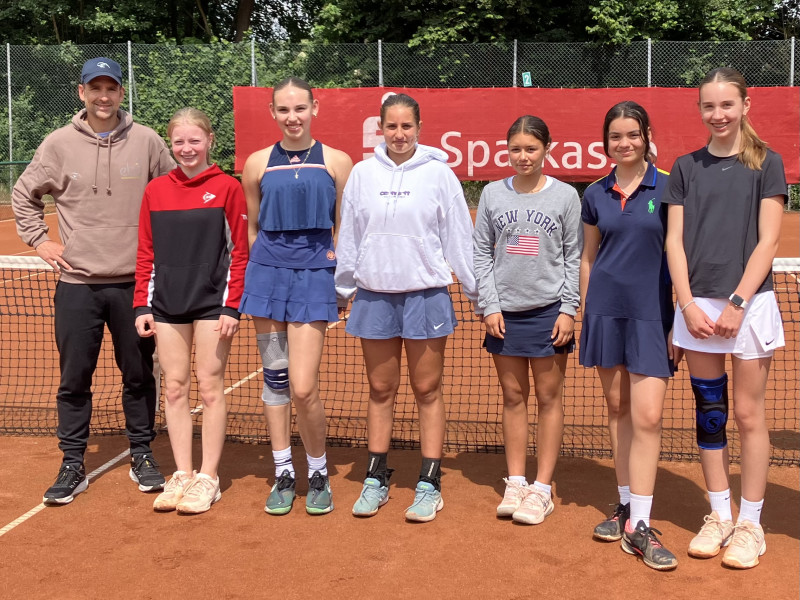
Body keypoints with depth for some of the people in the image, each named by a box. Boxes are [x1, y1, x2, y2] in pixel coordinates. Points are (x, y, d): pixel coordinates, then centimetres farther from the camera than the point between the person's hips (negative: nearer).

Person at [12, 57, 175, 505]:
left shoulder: (146, 141, 1)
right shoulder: (59, 144, 3)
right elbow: (24, 194, 17)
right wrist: (40, 239, 7)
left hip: (133, 282, 0)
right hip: (77, 283, 0)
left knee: (139, 375, 9)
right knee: (74, 379, 5)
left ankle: (142, 456, 24)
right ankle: (73, 466, 16)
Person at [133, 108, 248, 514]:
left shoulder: (227, 188, -3)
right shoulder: (155, 191, 7)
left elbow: (238, 253, -4)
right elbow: (146, 254, 10)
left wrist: (232, 306, -9)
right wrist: (142, 305, 4)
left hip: (212, 303, -4)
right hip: (167, 305, 4)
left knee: (210, 387, 2)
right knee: (175, 388, 7)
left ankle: (208, 477, 12)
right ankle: (181, 475, 18)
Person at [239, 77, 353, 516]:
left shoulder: (337, 162, 2)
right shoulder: (258, 163, 6)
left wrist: (340, 272, 2)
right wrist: (269, 261, 12)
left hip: (314, 278, -2)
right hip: (267, 274, 3)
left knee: (303, 388, -9)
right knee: (274, 379, 7)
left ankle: (318, 474, 14)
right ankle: (283, 475, 21)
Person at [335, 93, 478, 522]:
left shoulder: (438, 173, -1)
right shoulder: (362, 173, 4)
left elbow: (459, 237, 2)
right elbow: (348, 237, 11)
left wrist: (477, 291, 3)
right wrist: (342, 290, 14)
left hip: (426, 294, -2)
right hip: (374, 294, 2)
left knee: (427, 390, 4)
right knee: (380, 390, 10)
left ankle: (429, 485, 12)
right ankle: (375, 479, 20)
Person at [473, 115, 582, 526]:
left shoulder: (565, 196, 1)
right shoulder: (492, 194, 5)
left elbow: (573, 257, 2)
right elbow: (481, 254, 6)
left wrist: (568, 309, -5)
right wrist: (489, 305, -2)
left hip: (549, 310, -2)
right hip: (504, 312, 2)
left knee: (548, 397, 3)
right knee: (513, 397, 8)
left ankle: (542, 487, 11)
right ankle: (515, 482, 18)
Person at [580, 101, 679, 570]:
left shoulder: (667, 189, -2)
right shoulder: (595, 195, 7)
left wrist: (680, 320, -5)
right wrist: (585, 314, 10)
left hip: (652, 314, -3)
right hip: (606, 310, 3)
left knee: (647, 416, -9)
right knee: (618, 409, 10)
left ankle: (639, 526, -2)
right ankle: (627, 505, 23)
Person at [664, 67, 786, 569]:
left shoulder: (766, 164, 2)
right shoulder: (686, 167, 10)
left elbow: (767, 242, -4)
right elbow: (674, 241, 6)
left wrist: (737, 303, -12)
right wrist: (688, 304, -5)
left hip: (749, 302, -3)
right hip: (697, 305, 3)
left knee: (749, 415, 1)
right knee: (709, 414, 8)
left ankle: (750, 524, 12)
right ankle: (720, 516, 20)